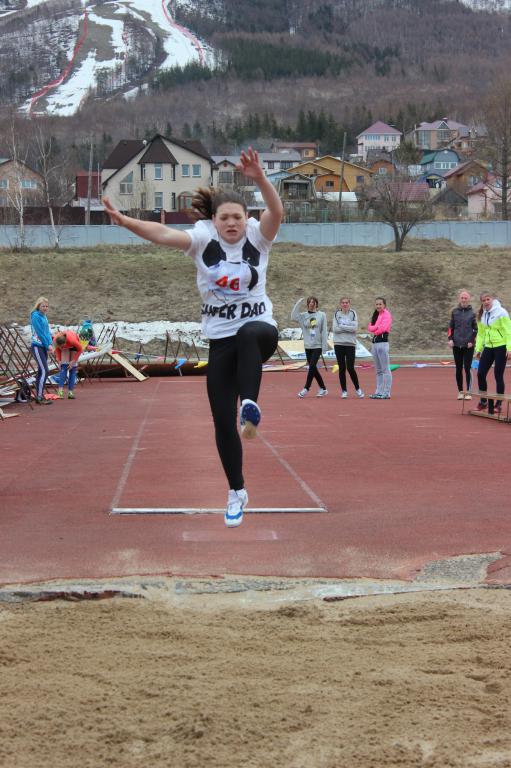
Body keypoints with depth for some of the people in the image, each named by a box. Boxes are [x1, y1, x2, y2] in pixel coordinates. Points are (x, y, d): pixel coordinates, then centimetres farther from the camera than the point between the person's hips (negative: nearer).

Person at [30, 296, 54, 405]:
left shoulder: (44, 316, 13)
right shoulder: (35, 316, -11)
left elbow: (47, 331, 13)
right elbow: (40, 333, -14)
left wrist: (50, 344, -2)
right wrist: (48, 346, -9)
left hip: (44, 347, 8)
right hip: (37, 346, -8)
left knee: (41, 371, 10)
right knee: (45, 371, -15)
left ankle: (38, 395, 15)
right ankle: (39, 397, -15)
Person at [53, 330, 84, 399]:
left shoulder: (72, 340, -43)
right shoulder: (55, 340, -34)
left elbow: (80, 349, -22)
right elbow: (57, 349, -9)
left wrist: (73, 361, -22)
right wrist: (59, 360, -18)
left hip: (73, 346, -2)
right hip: (65, 347, 2)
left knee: (73, 367, -8)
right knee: (63, 366, -14)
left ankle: (70, 392, -7)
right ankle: (60, 390, -23)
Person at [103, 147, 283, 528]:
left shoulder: (257, 236, -7)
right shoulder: (203, 237, -6)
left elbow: (277, 212, -28)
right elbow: (163, 233, -22)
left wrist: (260, 178, -46)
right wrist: (124, 220, -40)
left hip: (260, 326, -2)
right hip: (220, 339, 2)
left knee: (250, 334, -42)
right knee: (222, 421, 3)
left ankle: (250, 406, -44)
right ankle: (237, 491, 20)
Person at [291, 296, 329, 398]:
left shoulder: (321, 315, 0)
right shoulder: (303, 316, 6)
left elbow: (324, 331, -1)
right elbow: (293, 317, -12)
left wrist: (324, 346, -6)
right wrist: (298, 303, -12)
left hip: (318, 346, -3)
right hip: (308, 346, 3)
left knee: (312, 367, -11)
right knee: (313, 368, 6)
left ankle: (306, 389, -6)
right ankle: (323, 389, 17)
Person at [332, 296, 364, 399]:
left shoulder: (353, 313, 3)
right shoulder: (337, 314, 5)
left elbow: (355, 328, -9)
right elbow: (335, 329, -6)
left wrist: (342, 326, -9)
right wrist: (348, 327, -8)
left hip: (350, 344, -1)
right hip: (339, 344, 1)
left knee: (350, 368, -6)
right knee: (342, 368, 4)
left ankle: (357, 388, 12)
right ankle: (344, 390, 12)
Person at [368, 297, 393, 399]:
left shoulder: (386, 315, -5)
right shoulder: (376, 315, 20)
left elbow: (383, 328, -16)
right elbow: (370, 327, 10)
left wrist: (374, 330, 0)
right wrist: (377, 327, -9)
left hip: (383, 342, -9)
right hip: (375, 342, 9)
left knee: (385, 369, -9)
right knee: (378, 370, 12)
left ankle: (386, 393, -11)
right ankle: (379, 392, 16)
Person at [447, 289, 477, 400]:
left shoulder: (472, 313, -1)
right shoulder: (455, 312, 6)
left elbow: (476, 329, 1)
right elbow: (450, 327, 10)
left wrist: (472, 341, -8)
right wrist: (450, 339, -1)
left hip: (468, 345, -3)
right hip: (456, 345, 3)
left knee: (467, 368, -4)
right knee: (458, 369, 7)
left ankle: (468, 392, 1)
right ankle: (460, 391, 15)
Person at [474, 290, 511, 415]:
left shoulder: (501, 312, -10)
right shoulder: (482, 315, 8)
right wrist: (478, 348, 8)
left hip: (500, 347, -6)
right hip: (488, 347, 6)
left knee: (498, 375, -2)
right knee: (481, 374, 2)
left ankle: (499, 404, 8)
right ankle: (483, 402, 17)